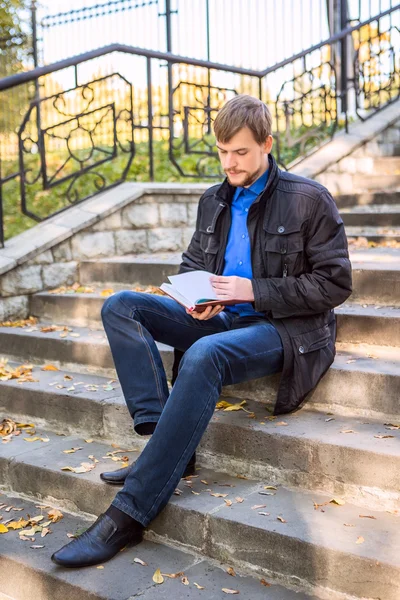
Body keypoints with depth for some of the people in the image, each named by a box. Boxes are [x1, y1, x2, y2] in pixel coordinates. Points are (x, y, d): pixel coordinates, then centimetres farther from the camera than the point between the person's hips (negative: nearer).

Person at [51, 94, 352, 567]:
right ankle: (166, 444, -21)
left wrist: (251, 289, -16)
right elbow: (191, 263, 22)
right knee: (120, 306, -9)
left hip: (286, 328, -7)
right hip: (222, 318, 7)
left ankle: (128, 514, -34)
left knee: (204, 355, -38)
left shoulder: (309, 200, -6)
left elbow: (335, 284, -9)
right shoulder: (214, 201, 12)